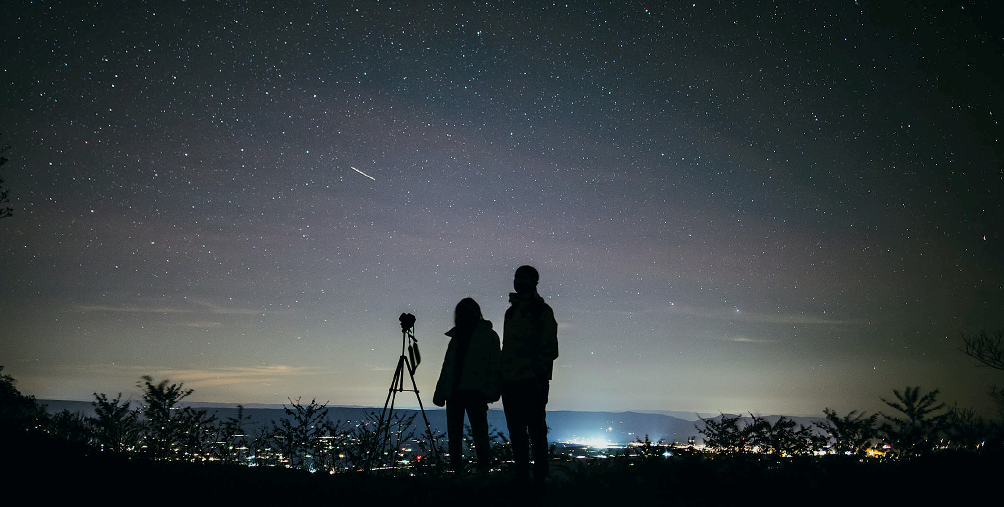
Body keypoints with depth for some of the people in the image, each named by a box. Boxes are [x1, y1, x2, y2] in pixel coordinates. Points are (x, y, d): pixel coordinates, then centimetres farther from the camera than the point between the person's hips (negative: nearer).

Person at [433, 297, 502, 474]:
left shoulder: (488, 335, 5)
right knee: (454, 433, 5)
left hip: (475, 392, -6)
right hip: (454, 391, 6)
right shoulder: (456, 337, 20)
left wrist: (493, 390, -15)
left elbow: (495, 364, -3)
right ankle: (457, 471, 11)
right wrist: (440, 393, 12)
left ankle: (483, 469, -6)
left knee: (479, 433, -9)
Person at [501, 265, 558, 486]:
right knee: (516, 434, 11)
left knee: (536, 431, -3)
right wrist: (502, 376, 13)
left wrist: (541, 376, -16)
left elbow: (549, 348, -9)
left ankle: (539, 478, 2)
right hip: (510, 382, 7)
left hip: (532, 382, -7)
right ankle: (520, 477, 18)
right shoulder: (512, 311, 18)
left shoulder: (541, 310, -3)